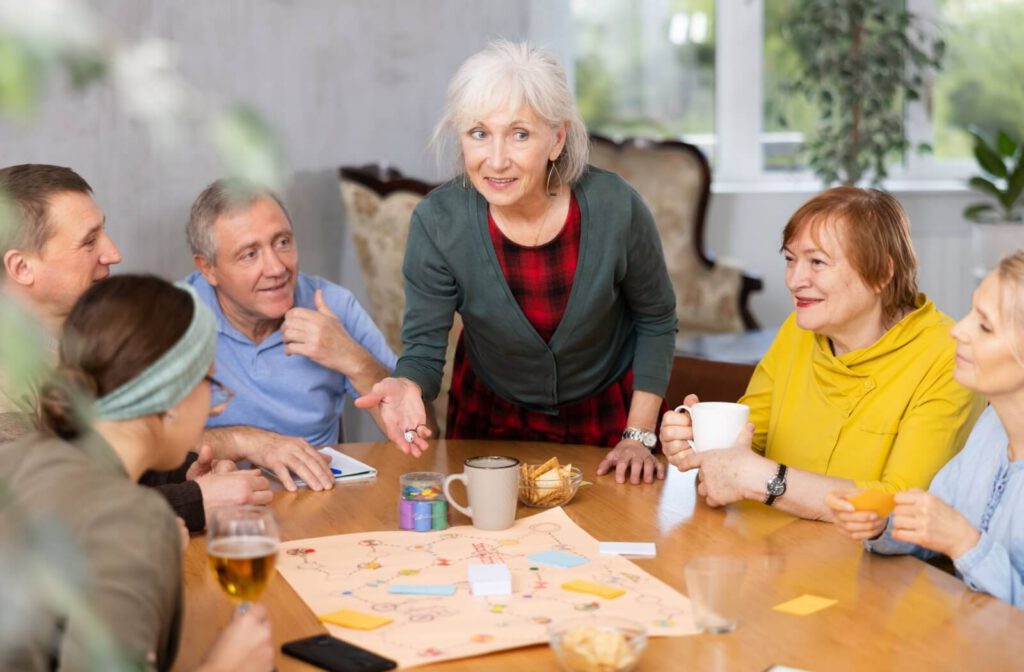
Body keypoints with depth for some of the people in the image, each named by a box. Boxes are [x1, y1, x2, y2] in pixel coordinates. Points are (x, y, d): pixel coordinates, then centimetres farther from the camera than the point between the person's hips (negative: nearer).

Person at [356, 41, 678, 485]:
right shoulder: (437, 222, -25)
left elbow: (656, 320, -11)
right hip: (490, 415, 1)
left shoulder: (615, 207, -26)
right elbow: (423, 347, -21)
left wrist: (639, 436, -13)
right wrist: (407, 387, -44)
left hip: (607, 412, 0)